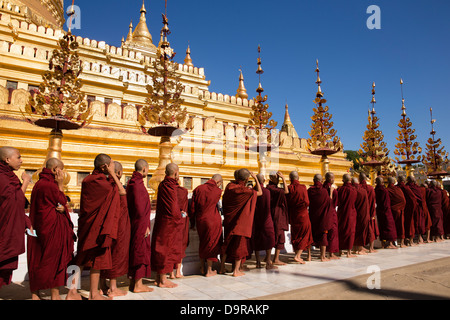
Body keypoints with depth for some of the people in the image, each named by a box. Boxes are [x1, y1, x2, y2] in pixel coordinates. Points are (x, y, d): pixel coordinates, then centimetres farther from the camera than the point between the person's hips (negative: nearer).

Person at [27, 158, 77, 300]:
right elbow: (62, 201, -7)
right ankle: (55, 294, 9)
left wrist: (63, 208, -8)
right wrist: (60, 185, -6)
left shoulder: (40, 183, 13)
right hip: (52, 227, -10)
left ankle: (35, 293, 19)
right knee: (54, 260, 0)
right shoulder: (50, 185, -19)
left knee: (38, 260, 12)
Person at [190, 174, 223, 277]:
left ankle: (202, 268, 32)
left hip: (200, 221, 4)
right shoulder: (218, 191, -11)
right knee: (212, 244, 10)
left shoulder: (198, 189, -2)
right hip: (213, 221, -4)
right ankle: (209, 271, 17)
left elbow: (193, 208, -1)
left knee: (202, 243, 21)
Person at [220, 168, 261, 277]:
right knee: (240, 244, 8)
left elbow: (224, 201, 10)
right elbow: (260, 192, -4)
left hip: (229, 220, 5)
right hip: (241, 222, -5)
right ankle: (236, 270, 14)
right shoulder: (245, 190, -21)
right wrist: (255, 178, 1)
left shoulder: (229, 186, -5)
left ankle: (222, 267, 25)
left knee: (227, 243, 18)